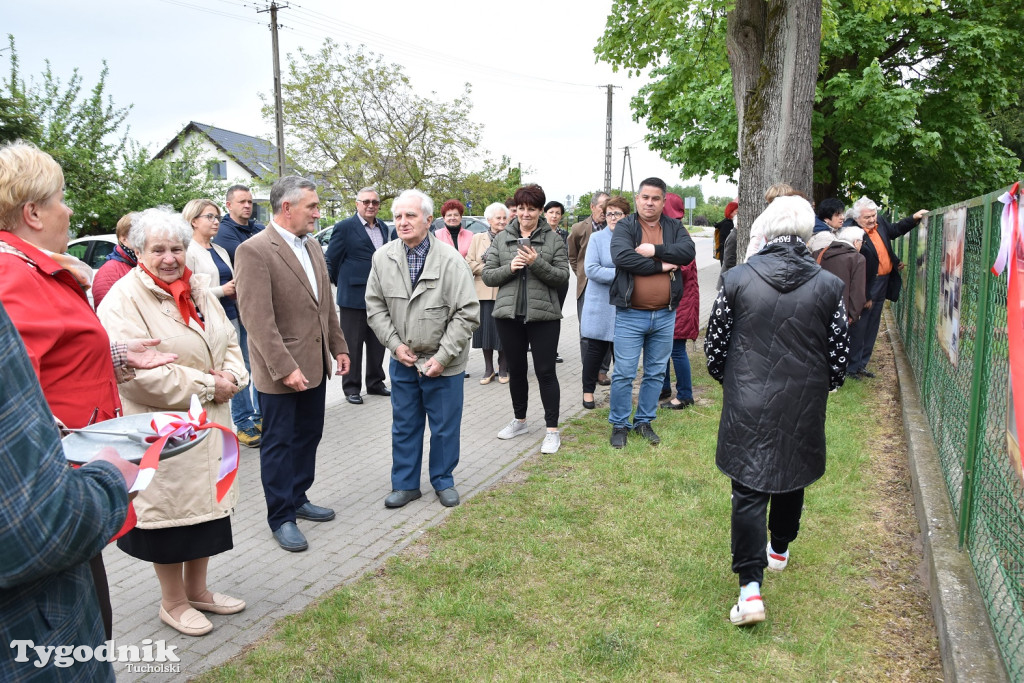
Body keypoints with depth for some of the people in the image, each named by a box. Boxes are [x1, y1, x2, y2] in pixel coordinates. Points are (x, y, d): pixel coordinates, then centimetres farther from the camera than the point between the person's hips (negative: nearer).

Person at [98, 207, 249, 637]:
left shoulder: (199, 289, 8)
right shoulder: (125, 298, -15)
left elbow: (228, 341, 14)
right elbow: (136, 371, -23)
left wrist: (231, 377, -7)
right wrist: (205, 386, -18)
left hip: (207, 425, 7)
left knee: (206, 505, 17)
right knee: (171, 511, 7)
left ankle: (197, 589, 36)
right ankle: (173, 602, 27)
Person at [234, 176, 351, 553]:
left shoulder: (312, 246, 9)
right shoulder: (254, 251, -17)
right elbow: (258, 319, -22)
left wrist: (338, 346, 13)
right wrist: (285, 368, -23)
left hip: (315, 364, 8)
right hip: (281, 371, -8)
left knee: (308, 435, 18)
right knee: (279, 443, 6)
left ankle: (298, 498, 35)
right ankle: (281, 517, 20)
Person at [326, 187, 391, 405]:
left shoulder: (383, 227, 11)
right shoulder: (344, 227, -7)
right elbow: (331, 261, -3)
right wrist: (344, 285, 4)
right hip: (354, 297, -6)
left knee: (377, 343, 13)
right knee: (353, 344, 2)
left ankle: (375, 383, 26)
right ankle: (351, 388, 12)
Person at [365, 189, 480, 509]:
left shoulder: (451, 260, -15)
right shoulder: (383, 258, -3)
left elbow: (467, 313, -15)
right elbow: (375, 305, 5)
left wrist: (443, 356, -16)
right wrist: (394, 343, -6)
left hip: (443, 363, -3)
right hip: (403, 360, 3)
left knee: (445, 427, 10)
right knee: (404, 426, 14)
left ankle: (443, 481, 30)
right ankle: (405, 484, 30)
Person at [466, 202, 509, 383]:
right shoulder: (478, 238, 9)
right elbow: (469, 264, 3)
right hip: (484, 292, 2)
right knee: (486, 330, 5)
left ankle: (503, 368, 19)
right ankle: (488, 369, 18)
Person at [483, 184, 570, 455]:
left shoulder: (553, 239, 1)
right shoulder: (501, 239, 8)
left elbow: (562, 276, -4)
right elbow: (487, 275, 5)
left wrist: (537, 264, -18)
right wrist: (509, 268, -13)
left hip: (543, 315, -3)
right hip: (508, 314, 3)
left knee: (545, 371, -1)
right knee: (516, 370, 15)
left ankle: (552, 430, 8)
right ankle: (519, 421, 32)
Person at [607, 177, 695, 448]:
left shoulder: (674, 227, 7)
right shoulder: (625, 226, -4)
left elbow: (688, 251, -11)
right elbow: (621, 256, -23)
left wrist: (655, 250, -19)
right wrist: (660, 266, -16)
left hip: (665, 315, 4)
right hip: (631, 314, -4)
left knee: (656, 373, 13)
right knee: (624, 373, 2)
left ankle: (644, 421, 28)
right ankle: (619, 425, 17)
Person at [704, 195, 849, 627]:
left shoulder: (737, 280, -9)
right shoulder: (828, 287, -7)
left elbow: (714, 345, -2)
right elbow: (838, 355, 0)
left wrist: (728, 379, 17)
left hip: (747, 406, -2)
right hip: (803, 406, 2)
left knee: (748, 491, 4)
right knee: (792, 478, 23)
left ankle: (750, 588, -2)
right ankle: (780, 550, 44)